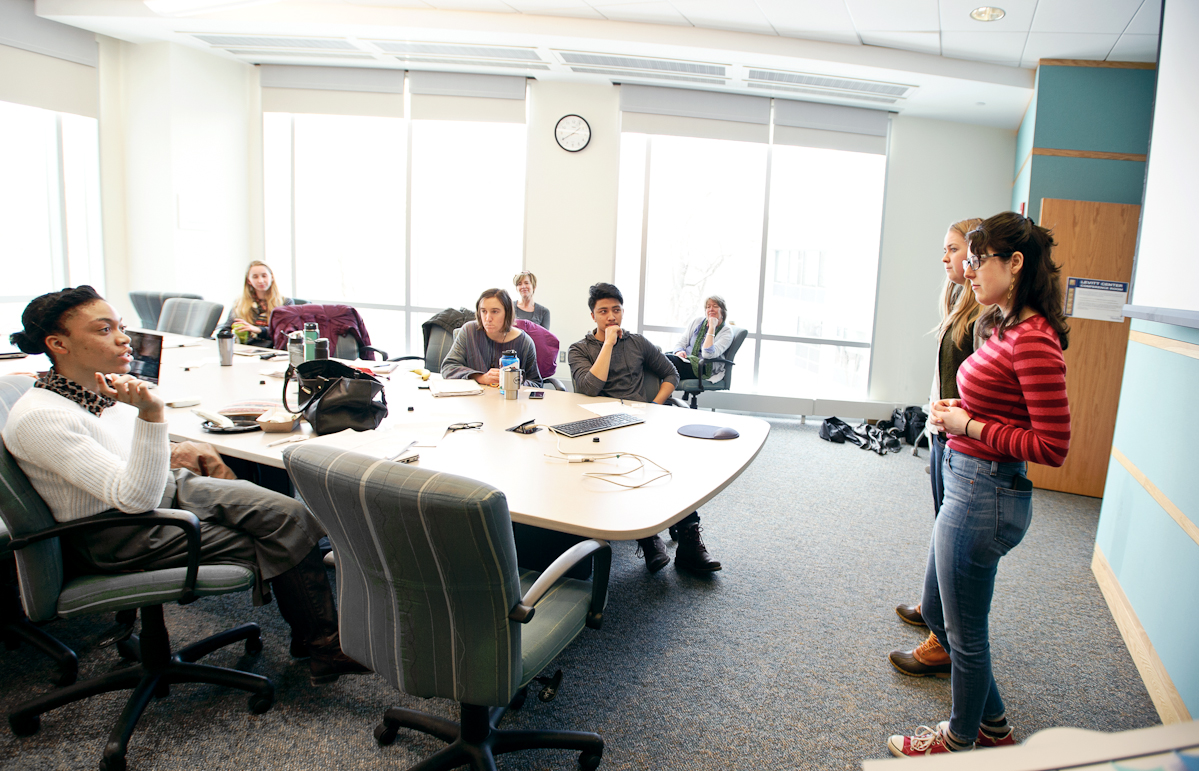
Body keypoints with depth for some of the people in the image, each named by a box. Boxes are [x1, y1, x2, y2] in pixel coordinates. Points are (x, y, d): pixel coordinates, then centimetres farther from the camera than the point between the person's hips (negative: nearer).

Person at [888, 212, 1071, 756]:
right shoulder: (1004, 327, 10)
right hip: (966, 485, 11)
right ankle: (993, 725, 42)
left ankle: (960, 742, 34)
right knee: (936, 610, 23)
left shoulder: (1033, 339, -20)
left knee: (964, 633, 10)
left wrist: (967, 425, -16)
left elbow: (1052, 445, -21)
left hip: (984, 496, -10)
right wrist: (961, 409, 5)